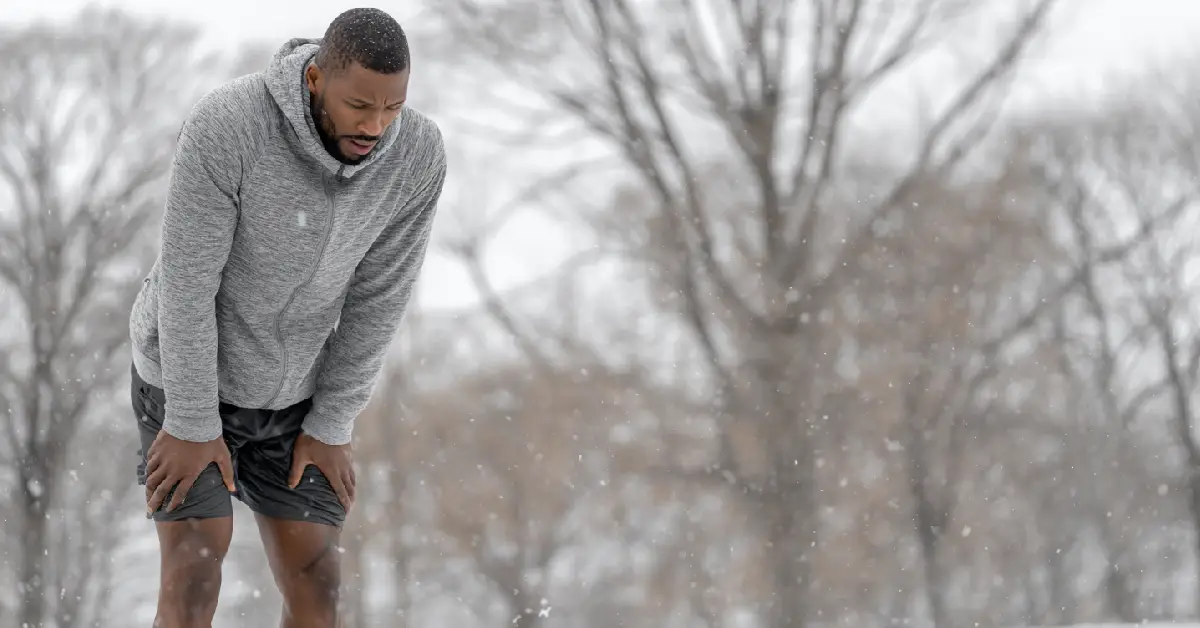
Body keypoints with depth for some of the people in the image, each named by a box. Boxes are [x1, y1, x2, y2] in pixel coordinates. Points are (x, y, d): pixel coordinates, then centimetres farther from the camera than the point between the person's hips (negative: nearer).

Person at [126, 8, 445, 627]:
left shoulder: (419, 154, -22)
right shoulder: (224, 127, -36)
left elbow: (379, 295, -12)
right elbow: (186, 281, -28)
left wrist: (331, 426, -7)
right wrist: (192, 426, -22)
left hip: (287, 385, 4)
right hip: (185, 371, -4)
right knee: (195, 578, -12)